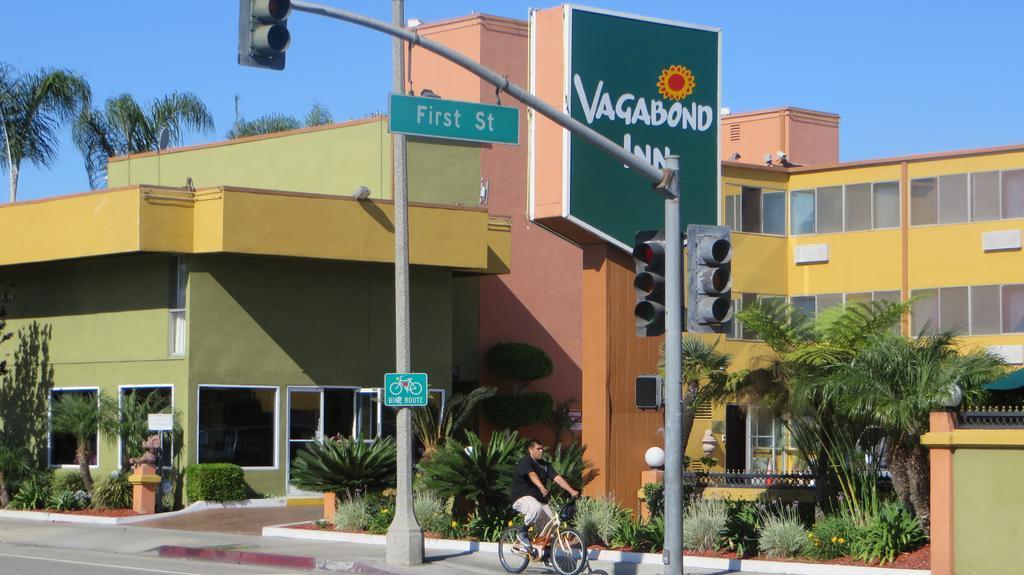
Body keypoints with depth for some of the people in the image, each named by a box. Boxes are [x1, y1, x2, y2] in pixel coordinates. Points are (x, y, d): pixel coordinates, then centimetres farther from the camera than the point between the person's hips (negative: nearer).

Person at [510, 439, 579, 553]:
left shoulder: (545, 465, 11)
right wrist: (541, 487, -52)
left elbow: (557, 478, 0)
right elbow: (532, 475, -32)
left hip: (540, 499, 7)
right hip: (522, 498, -7)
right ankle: (522, 532, -16)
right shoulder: (525, 462, -12)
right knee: (537, 508, -39)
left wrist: (572, 491, -14)